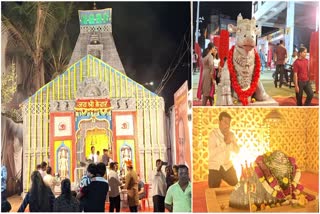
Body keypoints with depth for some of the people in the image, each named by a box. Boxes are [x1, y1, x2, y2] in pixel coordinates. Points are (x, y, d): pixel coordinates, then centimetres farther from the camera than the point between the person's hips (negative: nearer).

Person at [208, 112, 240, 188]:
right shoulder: (213, 134, -15)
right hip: (215, 167, -4)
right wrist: (225, 142, -26)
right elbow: (212, 152, -26)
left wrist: (230, 142, -20)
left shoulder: (231, 134, 0)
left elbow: (237, 150, -3)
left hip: (227, 166, 4)